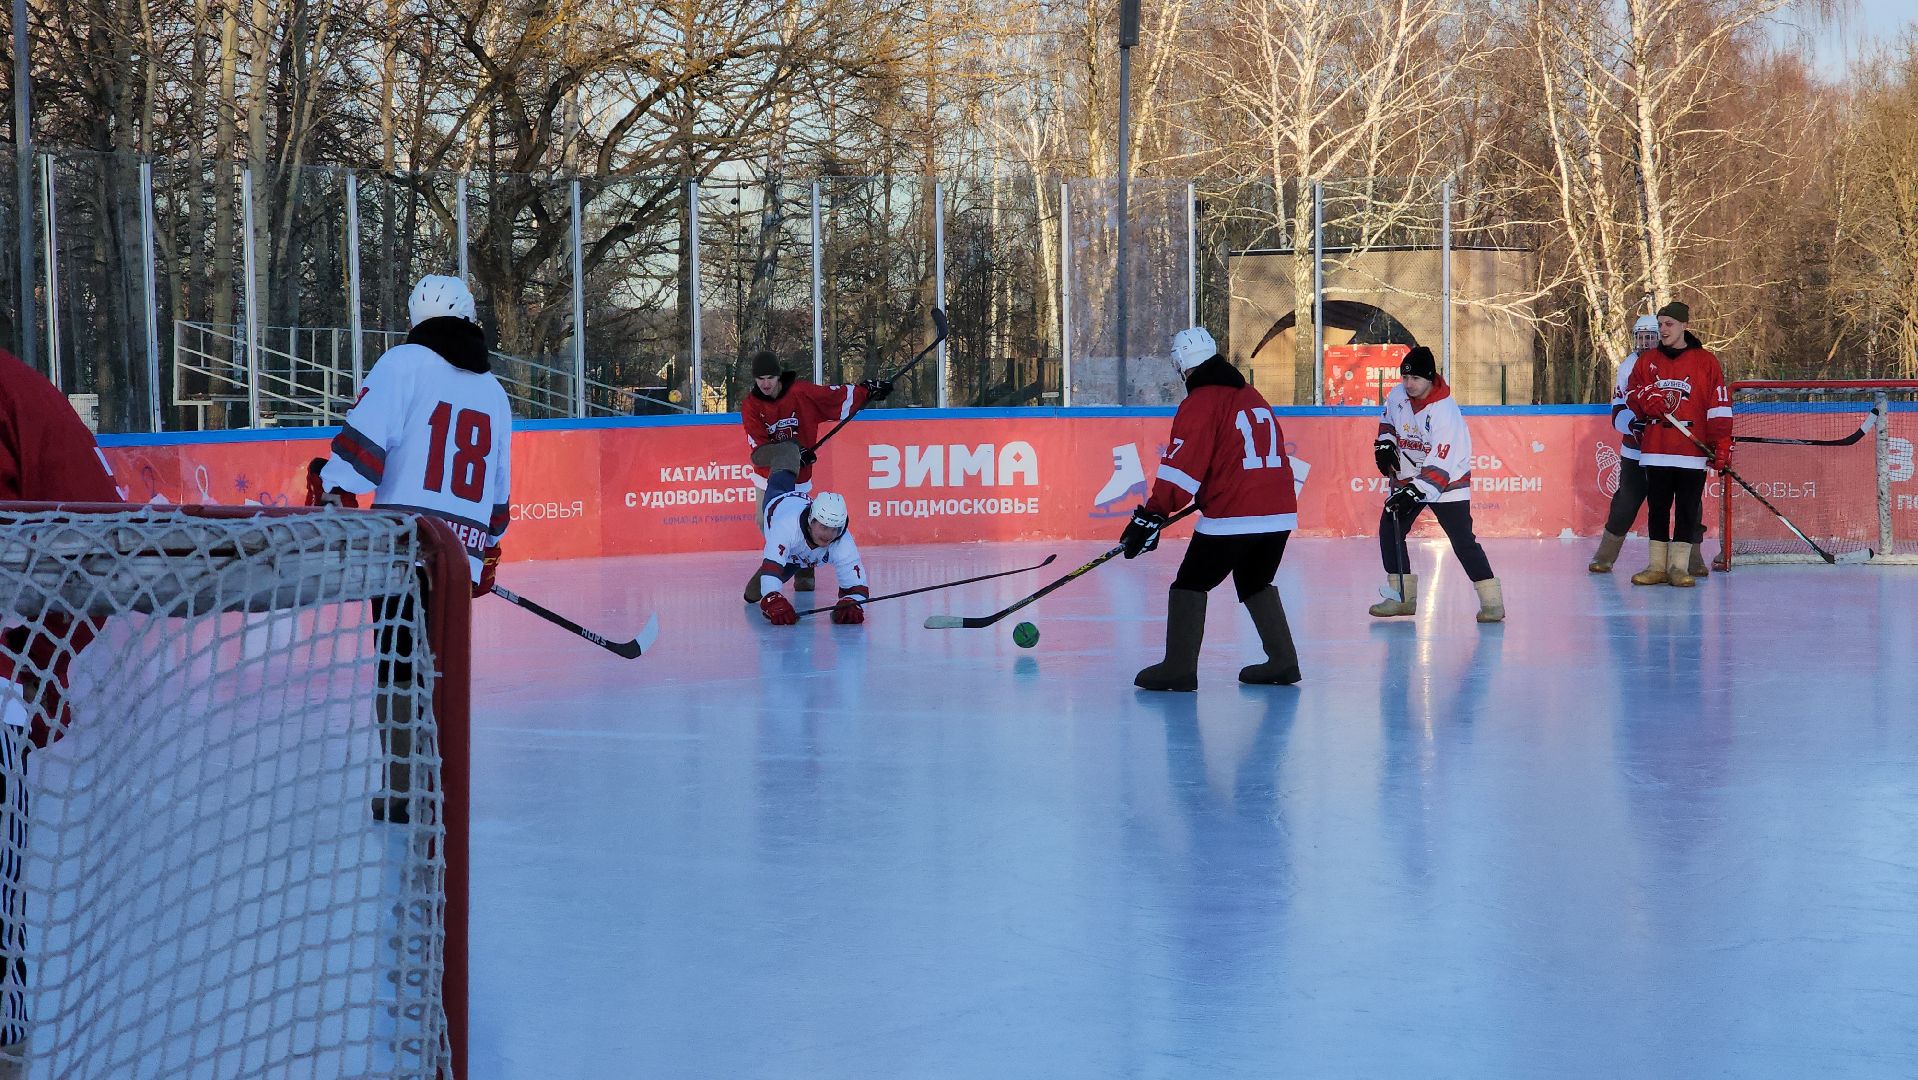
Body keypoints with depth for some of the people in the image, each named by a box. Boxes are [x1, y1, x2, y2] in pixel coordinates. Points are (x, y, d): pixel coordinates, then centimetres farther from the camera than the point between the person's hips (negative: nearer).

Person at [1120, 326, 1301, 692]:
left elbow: (1182, 466, -13)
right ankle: (1282, 662, 19)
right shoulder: (1252, 397, 18)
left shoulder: (1201, 402, -6)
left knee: (1191, 584, 3)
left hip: (1231, 517, -7)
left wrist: (1151, 515, -12)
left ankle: (1179, 668, -5)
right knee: (1255, 583, 24)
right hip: (1279, 513, 7)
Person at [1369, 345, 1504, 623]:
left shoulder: (1445, 410, -26)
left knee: (1462, 539, -13)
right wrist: (1385, 444, 1)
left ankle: (1492, 601, -9)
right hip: (1407, 478, 7)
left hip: (1446, 481, -7)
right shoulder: (1398, 395, -6)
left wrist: (1416, 491, -35)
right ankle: (1403, 597, 11)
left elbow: (1441, 463, -31)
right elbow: (1388, 420, 19)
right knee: (1390, 530, 2)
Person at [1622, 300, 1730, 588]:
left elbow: (1719, 407, -1)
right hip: (1655, 450, 3)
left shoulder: (1705, 362, 2)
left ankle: (1679, 566, 4)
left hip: (1692, 451, -3)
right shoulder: (1647, 361, 12)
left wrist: (1722, 446, -7)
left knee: (1688, 510, -1)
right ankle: (1657, 565, 12)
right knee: (1657, 507, 6)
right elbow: (1630, 396, 15)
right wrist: (1645, 398, -9)